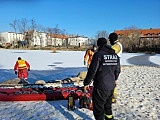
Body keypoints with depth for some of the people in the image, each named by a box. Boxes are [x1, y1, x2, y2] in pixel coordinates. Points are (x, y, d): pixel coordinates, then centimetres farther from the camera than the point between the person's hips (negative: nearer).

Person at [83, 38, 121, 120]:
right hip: (111, 85, 7)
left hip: (100, 86, -7)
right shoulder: (115, 55, 6)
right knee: (108, 104, 26)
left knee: (98, 107, 5)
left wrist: (86, 82, -7)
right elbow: (117, 71, 13)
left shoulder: (98, 54, -15)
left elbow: (92, 70, -17)